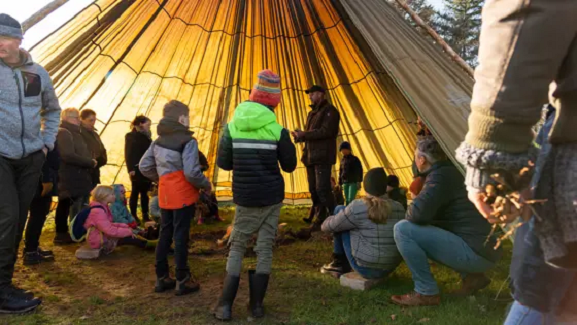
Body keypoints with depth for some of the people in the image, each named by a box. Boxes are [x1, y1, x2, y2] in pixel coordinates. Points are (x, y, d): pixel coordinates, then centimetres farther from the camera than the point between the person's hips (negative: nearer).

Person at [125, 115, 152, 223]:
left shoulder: (146, 136, 15)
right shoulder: (131, 136, -2)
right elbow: (128, 154, -9)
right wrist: (131, 168, -18)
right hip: (137, 169, -6)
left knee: (144, 192, 8)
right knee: (136, 192, 0)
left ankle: (145, 215, 13)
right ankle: (133, 216, 7)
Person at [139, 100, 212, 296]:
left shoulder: (158, 141, 9)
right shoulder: (188, 141, -15)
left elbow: (144, 166, 10)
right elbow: (192, 172, -23)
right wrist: (206, 185, -7)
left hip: (165, 196, 7)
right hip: (183, 196, -7)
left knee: (165, 235, 15)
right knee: (181, 236, 1)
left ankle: (161, 278, 24)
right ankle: (182, 281, 11)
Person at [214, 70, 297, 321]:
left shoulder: (232, 126, -4)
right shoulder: (277, 130, -9)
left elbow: (223, 163, 1)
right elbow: (289, 166, 0)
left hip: (244, 198, 1)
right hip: (272, 197, -1)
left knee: (237, 246, 12)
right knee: (265, 247, 9)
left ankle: (225, 305, 9)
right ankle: (257, 304, 14)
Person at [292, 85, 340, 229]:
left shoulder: (329, 111, -5)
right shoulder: (312, 113, 21)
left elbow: (326, 131, -18)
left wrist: (303, 134, -16)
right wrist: (299, 135, 0)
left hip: (323, 156, -9)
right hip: (311, 156, 9)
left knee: (322, 189, -12)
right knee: (314, 190, 8)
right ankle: (320, 220, 15)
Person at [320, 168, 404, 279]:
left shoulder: (358, 207, -16)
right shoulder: (399, 208, 0)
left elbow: (331, 226, -4)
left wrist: (325, 225, 21)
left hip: (365, 267, -6)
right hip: (390, 268, 6)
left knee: (340, 210, 5)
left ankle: (339, 262, 17)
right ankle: (345, 264, 30)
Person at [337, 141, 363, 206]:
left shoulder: (355, 159, 0)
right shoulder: (342, 160, 12)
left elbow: (359, 171, -3)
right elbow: (340, 172, 17)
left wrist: (359, 182, -12)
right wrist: (340, 183, 15)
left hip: (354, 182, -5)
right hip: (345, 183, 5)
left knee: (350, 200, -16)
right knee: (347, 201, 3)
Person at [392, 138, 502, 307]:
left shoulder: (440, 176, -14)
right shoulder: (451, 172, 14)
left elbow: (417, 214, -25)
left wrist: (409, 212, -3)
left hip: (474, 252, -10)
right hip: (484, 250, 10)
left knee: (403, 229, -16)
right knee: (422, 231, 30)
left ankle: (426, 293, -4)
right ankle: (472, 276, 19)